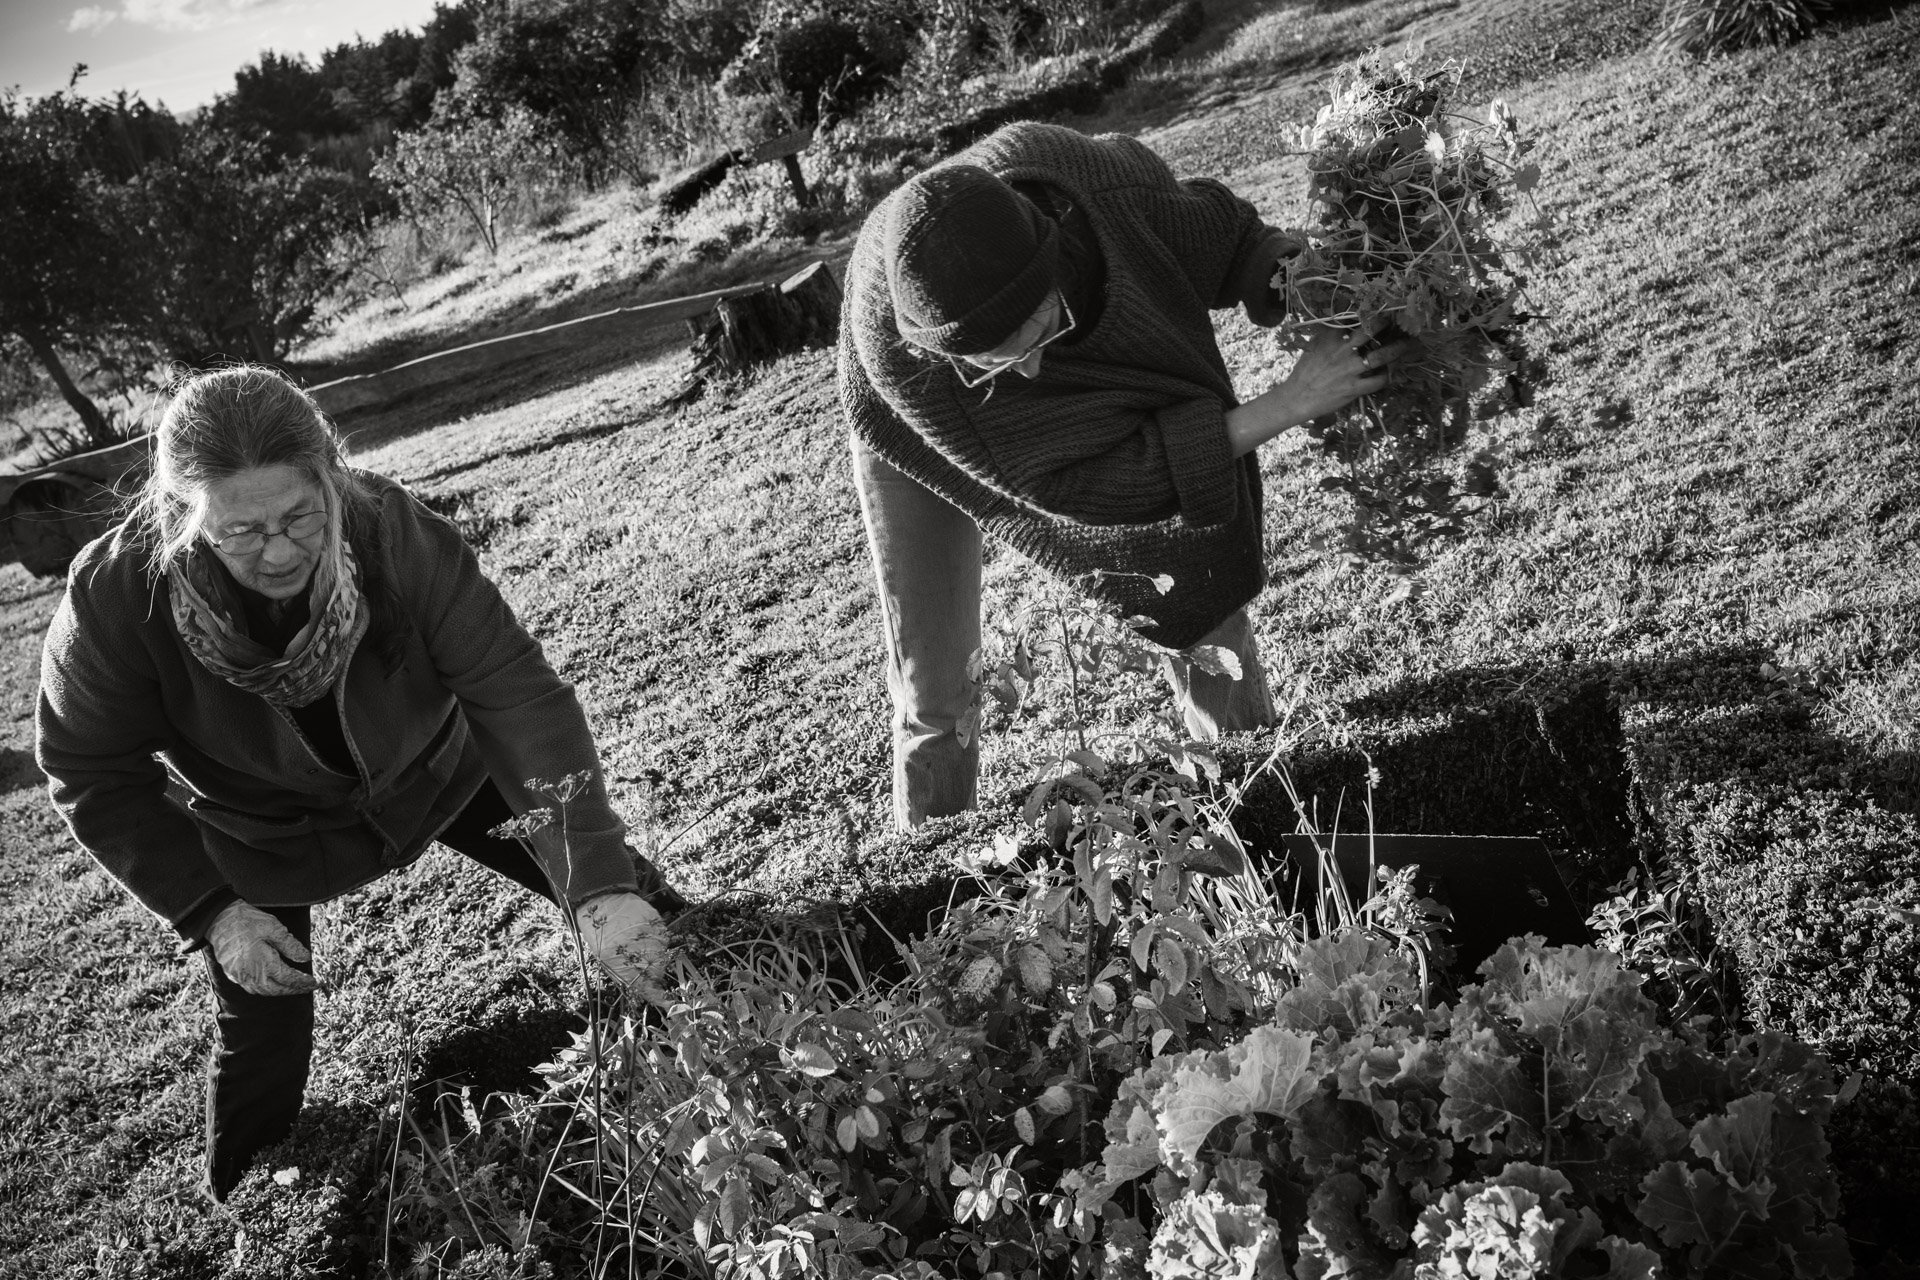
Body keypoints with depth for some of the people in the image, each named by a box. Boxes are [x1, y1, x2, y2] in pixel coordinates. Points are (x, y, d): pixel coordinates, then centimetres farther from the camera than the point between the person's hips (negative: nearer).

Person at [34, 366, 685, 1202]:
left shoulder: (395, 532, -34)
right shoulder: (115, 597, -32)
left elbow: (518, 693, -36)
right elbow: (94, 777, -17)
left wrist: (600, 884, -45)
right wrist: (210, 910, -25)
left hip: (430, 771, 1)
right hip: (261, 836, 0)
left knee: (614, 891, 4)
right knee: (264, 1040, 6)